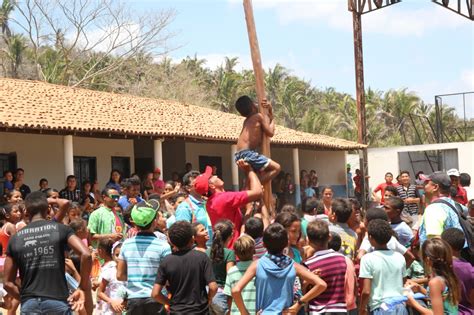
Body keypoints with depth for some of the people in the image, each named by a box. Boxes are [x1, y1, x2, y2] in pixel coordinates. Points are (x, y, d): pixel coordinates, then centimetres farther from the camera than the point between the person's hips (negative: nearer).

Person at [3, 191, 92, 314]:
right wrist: (83, 287, -1)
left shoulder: (15, 239, 8)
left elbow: (8, 283, 9)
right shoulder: (61, 229, 1)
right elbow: (86, 254, -11)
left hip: (29, 305, 2)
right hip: (57, 302, -2)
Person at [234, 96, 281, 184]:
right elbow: (270, 133, -3)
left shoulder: (246, 121, 23)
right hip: (247, 153, -9)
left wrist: (270, 109, 18)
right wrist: (272, 120, 11)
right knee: (276, 168, -10)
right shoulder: (259, 116, -2)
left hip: (239, 155, 9)